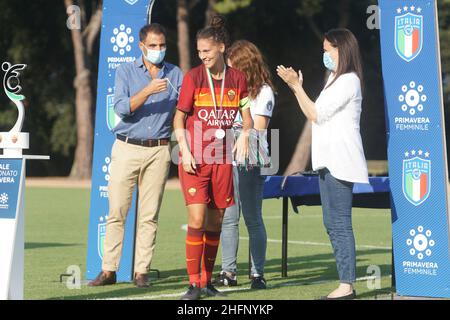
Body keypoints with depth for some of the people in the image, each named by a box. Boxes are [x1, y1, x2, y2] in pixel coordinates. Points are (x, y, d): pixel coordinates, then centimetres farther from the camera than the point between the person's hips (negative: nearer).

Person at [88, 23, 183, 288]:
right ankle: (109, 270, 1)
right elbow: (122, 108, -9)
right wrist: (148, 91, -21)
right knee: (117, 211, -3)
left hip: (159, 150, 1)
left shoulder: (175, 75, 9)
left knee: (149, 215, 0)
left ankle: (142, 271, 3)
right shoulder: (126, 72, 4)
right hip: (127, 148, -1)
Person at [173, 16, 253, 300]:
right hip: (194, 159, -3)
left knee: (215, 222, 8)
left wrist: (245, 135, -7)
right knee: (197, 220, -12)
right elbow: (179, 117, 0)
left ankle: (208, 281, 18)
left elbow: (246, 114, 14)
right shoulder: (193, 77, -3)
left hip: (222, 159, 3)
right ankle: (194, 284, -8)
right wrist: (185, 150, -11)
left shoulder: (237, 78, 5)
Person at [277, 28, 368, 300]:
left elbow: (316, 114, -12)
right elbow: (316, 115, 18)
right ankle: (346, 283, 13)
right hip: (329, 161, 11)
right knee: (332, 224, 11)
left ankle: (347, 285, -11)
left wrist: (297, 86, -9)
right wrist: (296, 87, 16)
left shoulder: (348, 81, -10)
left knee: (340, 223, -11)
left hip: (339, 162, -11)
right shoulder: (336, 80, 22)